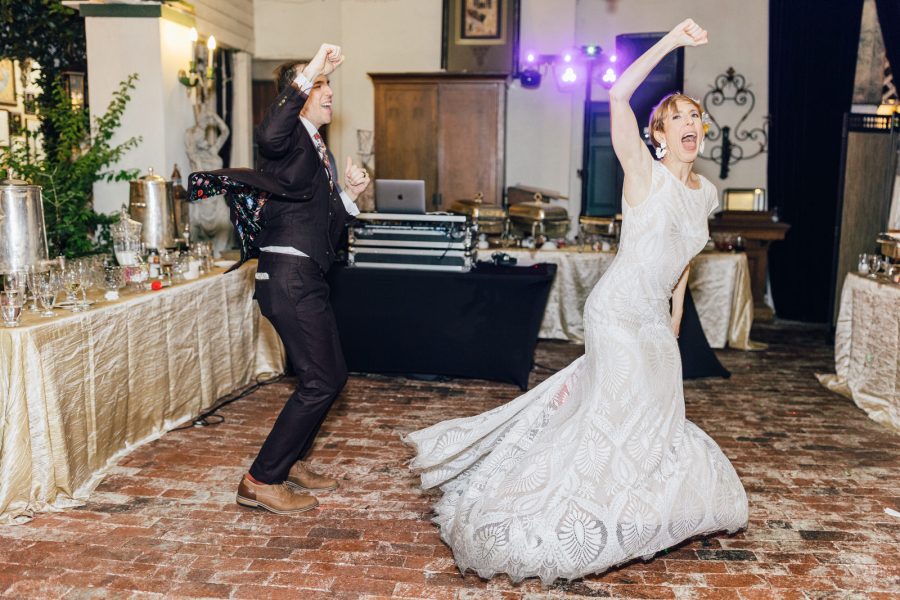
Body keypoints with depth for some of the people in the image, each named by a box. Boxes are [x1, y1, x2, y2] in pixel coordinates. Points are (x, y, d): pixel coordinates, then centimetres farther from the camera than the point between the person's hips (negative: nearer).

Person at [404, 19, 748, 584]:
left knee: (656, 410, 16)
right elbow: (617, 96, -25)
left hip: (654, 316, 8)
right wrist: (670, 42, -24)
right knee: (625, 414, -2)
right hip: (620, 307, -8)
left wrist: (674, 323, 19)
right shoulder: (645, 174, -11)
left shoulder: (706, 191, 10)